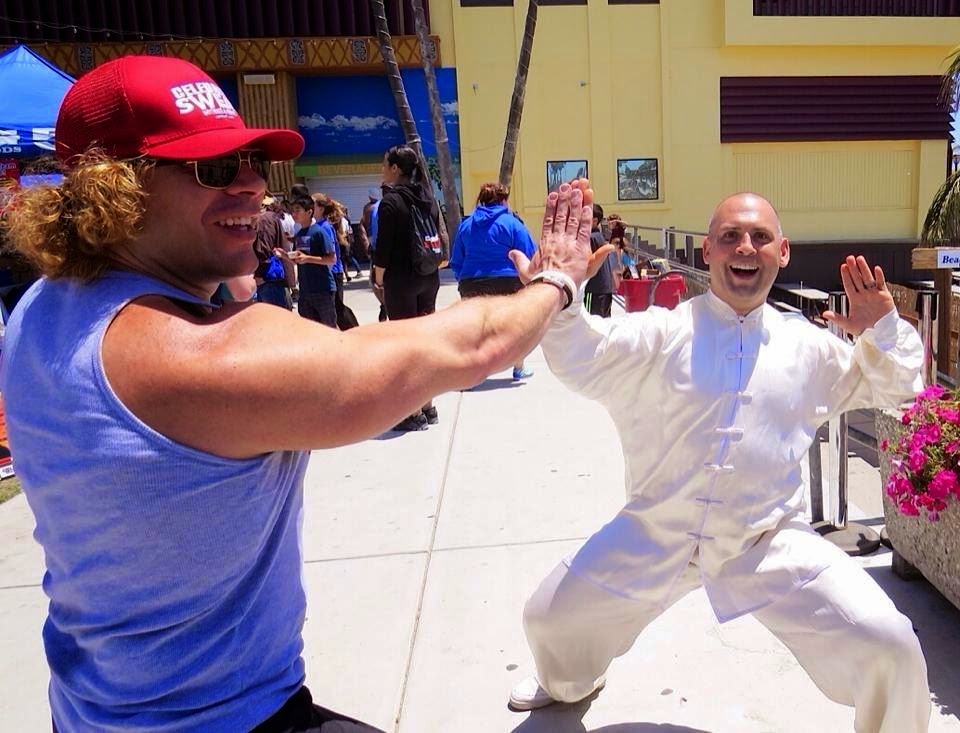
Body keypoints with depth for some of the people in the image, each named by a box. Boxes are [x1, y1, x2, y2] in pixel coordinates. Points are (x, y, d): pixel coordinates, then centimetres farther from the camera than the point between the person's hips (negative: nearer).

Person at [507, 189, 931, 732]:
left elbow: (896, 387, 17)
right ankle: (570, 682, 47)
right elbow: (580, 360, -23)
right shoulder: (664, 334, -7)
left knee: (890, 647, -11)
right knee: (550, 617, 8)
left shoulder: (808, 346, 4)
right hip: (655, 536, 0)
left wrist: (884, 330, -3)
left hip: (771, 542, 1)